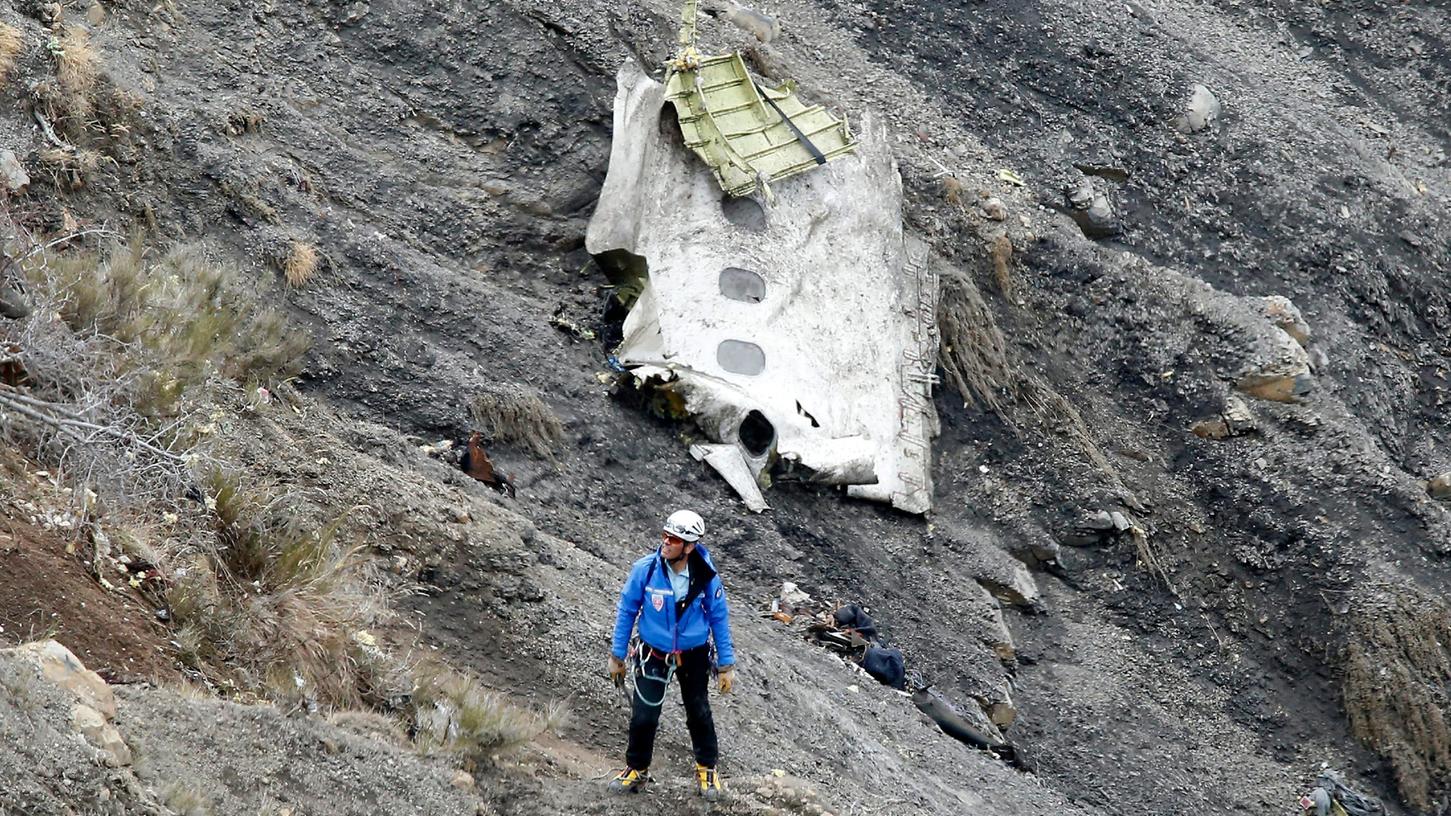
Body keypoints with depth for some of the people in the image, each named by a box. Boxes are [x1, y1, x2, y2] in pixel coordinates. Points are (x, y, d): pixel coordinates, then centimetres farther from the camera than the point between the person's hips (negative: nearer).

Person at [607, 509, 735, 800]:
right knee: (643, 716, 0)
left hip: (694, 656, 0)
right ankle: (637, 769, 23)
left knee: (699, 713, 14)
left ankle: (707, 769, 36)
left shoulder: (706, 577, -19)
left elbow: (719, 619, -6)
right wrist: (617, 656, -2)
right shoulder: (645, 569, -20)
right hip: (654, 654, 0)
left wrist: (726, 665, -2)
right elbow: (626, 611, -7)